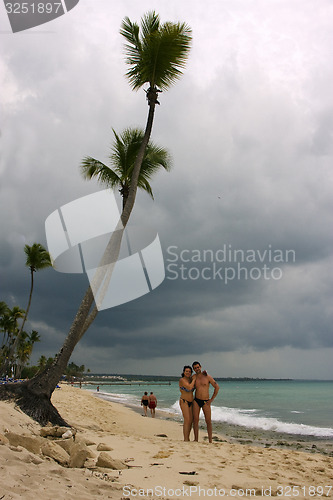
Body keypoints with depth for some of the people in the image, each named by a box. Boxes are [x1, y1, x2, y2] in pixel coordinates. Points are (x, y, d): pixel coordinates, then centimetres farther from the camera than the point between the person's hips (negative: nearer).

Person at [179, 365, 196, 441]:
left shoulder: (190, 379, 9)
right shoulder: (182, 380, -12)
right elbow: (189, 387, -23)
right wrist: (194, 379, -11)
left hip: (191, 403, 7)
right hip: (184, 402, -7)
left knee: (191, 421, 5)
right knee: (187, 420, -15)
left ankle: (187, 438, 13)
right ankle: (185, 439, -13)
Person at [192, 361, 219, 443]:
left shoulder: (207, 377, -4)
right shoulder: (193, 378, 4)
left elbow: (217, 387, -3)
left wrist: (211, 399, -5)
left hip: (205, 402, -2)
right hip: (196, 401, 2)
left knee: (208, 421, -3)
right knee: (195, 420, -1)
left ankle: (210, 441, 3)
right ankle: (196, 439, 7)